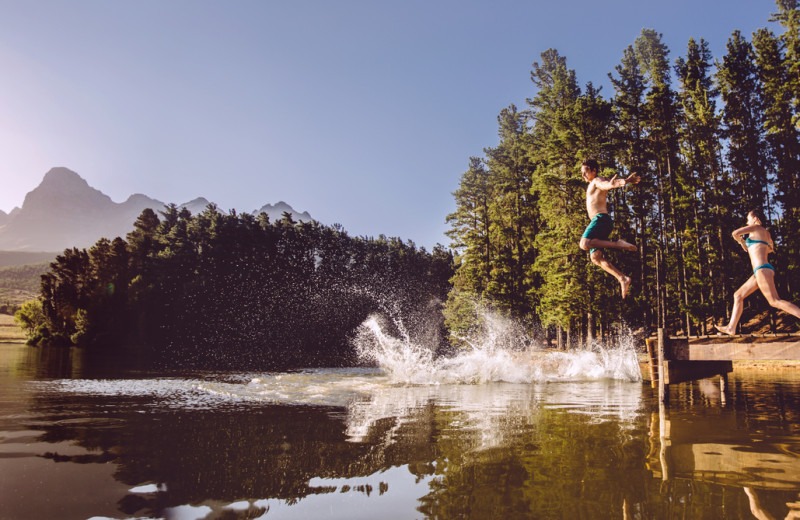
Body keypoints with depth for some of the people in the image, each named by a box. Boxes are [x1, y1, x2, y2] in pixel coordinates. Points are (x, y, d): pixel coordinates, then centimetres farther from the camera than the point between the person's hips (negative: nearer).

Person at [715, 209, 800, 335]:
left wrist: (742, 242, 6)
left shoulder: (756, 227, -1)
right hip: (761, 271, 10)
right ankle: (731, 327, 10)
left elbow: (735, 233, -14)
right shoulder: (766, 233, 22)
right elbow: (771, 248, 40)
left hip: (762, 269, -10)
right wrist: (754, 247, 35)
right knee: (738, 295, 11)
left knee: (775, 301, -15)